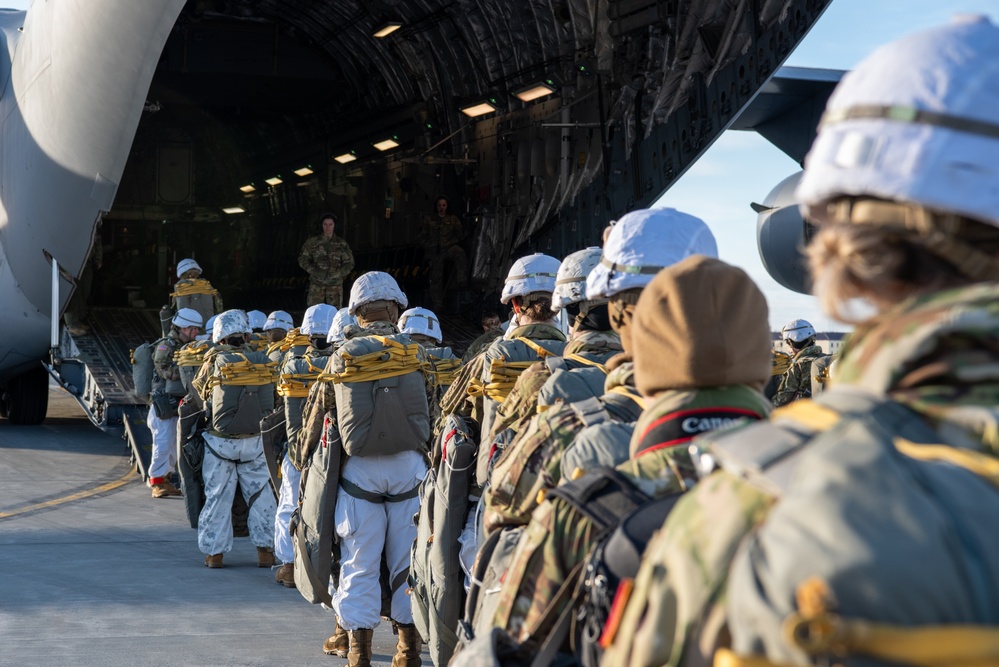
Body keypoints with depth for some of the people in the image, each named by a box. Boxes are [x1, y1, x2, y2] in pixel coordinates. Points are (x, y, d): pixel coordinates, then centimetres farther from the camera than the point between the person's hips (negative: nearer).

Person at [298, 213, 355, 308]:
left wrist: (335, 274, -7)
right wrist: (314, 271, -7)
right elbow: (303, 259, 6)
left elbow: (349, 264, 5)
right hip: (316, 283, 0)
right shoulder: (313, 242, 5)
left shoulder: (342, 244, 5)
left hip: (335, 284, 0)